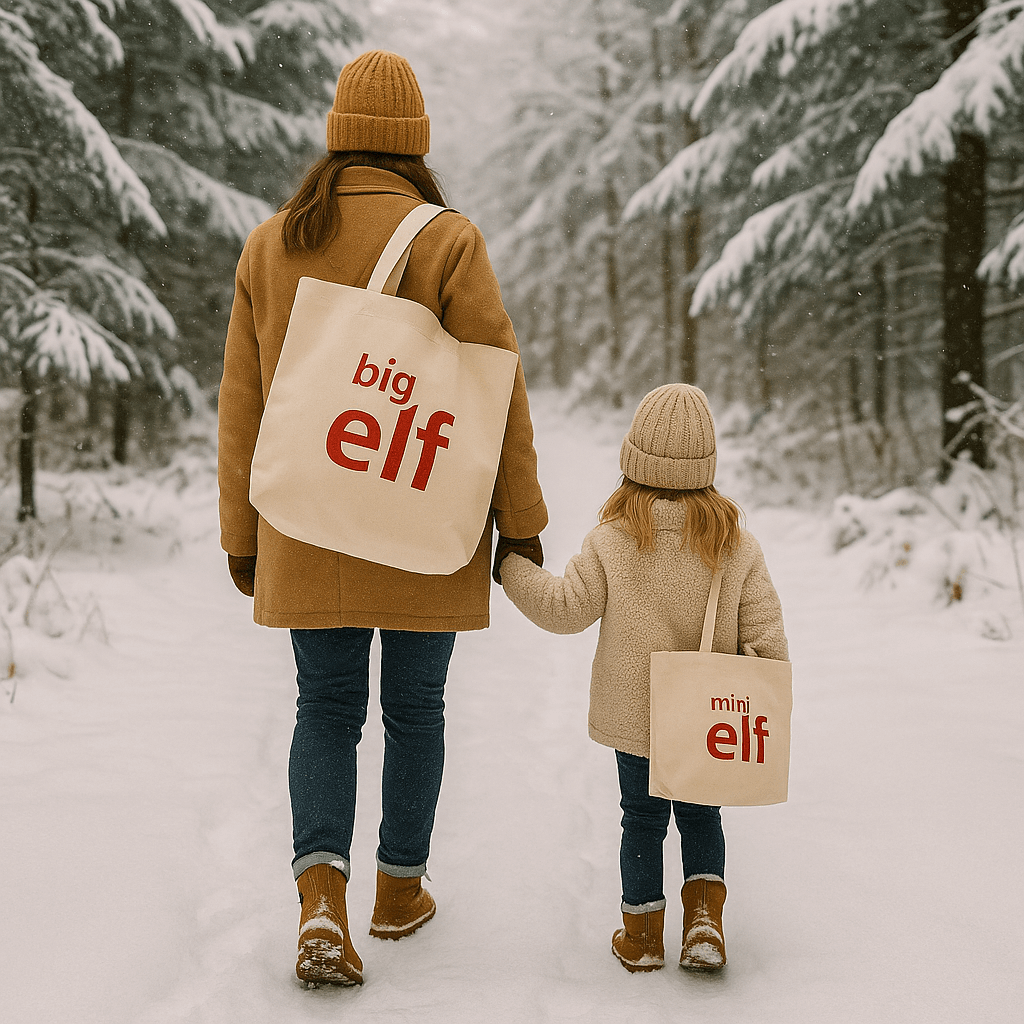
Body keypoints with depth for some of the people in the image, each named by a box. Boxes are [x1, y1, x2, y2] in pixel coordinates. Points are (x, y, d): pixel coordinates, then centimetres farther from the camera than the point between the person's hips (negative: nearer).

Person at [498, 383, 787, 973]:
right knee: (700, 817, 19)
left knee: (643, 818, 15)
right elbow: (764, 627, -8)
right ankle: (704, 918, 5)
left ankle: (643, 934, 19)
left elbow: (564, 608, -11)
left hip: (634, 713, -1)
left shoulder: (613, 539, -13)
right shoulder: (736, 542, -8)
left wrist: (511, 565, 1)